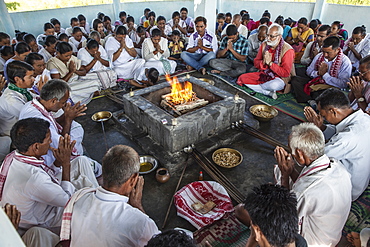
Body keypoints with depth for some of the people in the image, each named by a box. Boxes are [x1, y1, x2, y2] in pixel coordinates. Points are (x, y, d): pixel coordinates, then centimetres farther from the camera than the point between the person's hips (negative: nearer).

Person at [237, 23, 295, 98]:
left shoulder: (287, 50, -15)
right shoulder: (264, 45, 1)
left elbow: (285, 73, -19)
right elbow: (256, 63, 5)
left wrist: (270, 63, -23)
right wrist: (263, 63, -20)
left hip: (279, 78, -6)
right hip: (263, 74, 7)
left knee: (274, 85, -42)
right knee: (242, 78, -13)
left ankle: (256, 86, -10)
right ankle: (269, 93, -18)